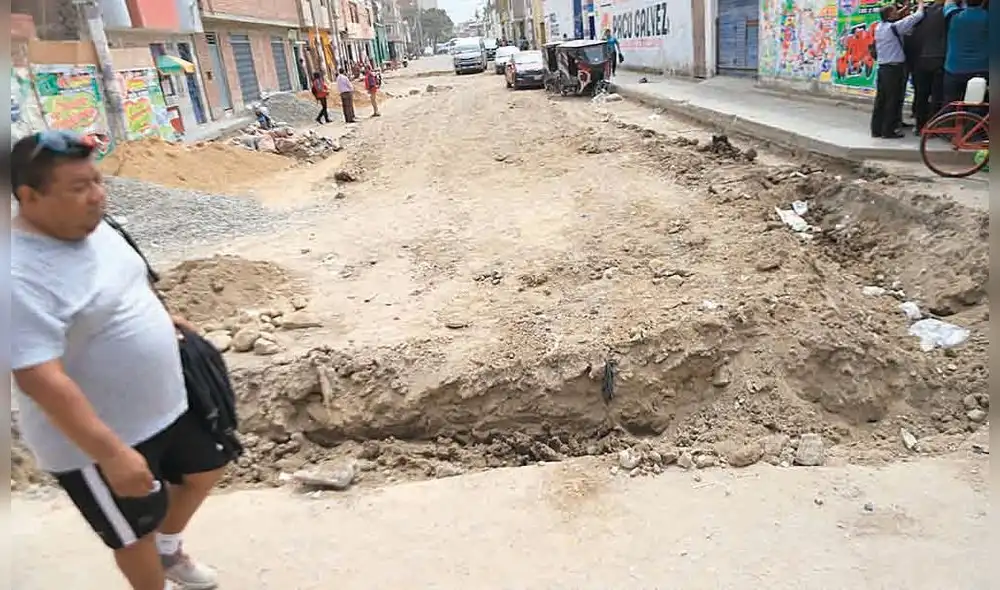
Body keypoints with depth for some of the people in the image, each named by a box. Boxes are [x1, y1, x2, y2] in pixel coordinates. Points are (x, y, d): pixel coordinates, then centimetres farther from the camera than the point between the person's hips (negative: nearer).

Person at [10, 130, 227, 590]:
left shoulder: (91, 227, -2)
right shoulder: (22, 277, -29)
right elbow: (41, 380, -32)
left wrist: (160, 318, 11)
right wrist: (112, 453, -32)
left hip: (165, 403, 8)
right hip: (96, 440, -8)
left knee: (206, 467, 25)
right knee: (135, 530, 14)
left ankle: (168, 549, 51)